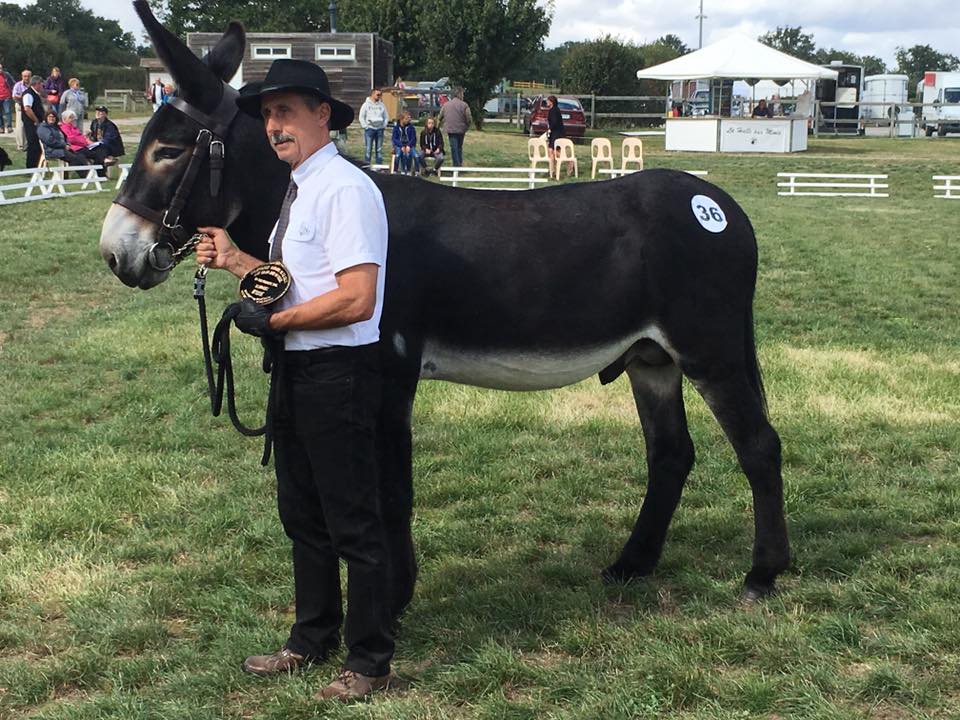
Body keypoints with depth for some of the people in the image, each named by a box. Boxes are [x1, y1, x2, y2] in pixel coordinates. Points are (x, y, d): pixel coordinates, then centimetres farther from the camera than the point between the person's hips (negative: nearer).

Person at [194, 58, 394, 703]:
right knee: (303, 513, 20)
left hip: (338, 373, -10)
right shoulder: (297, 190, 11)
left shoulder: (344, 189, -18)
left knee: (353, 521, 2)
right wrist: (233, 259, 6)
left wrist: (272, 320, -18)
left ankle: (370, 663, 17)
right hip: (297, 368, 10)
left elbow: (356, 298, -25)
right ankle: (313, 641, 36)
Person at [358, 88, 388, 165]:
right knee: (368, 149, -6)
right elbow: (361, 117, 0)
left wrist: (383, 125, 3)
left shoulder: (382, 105, 9)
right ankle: (367, 165, -4)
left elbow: (386, 117, 15)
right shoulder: (366, 104, 0)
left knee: (379, 149, 7)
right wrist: (365, 126, -8)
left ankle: (379, 165, 10)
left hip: (379, 129, 3)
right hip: (370, 129, -3)